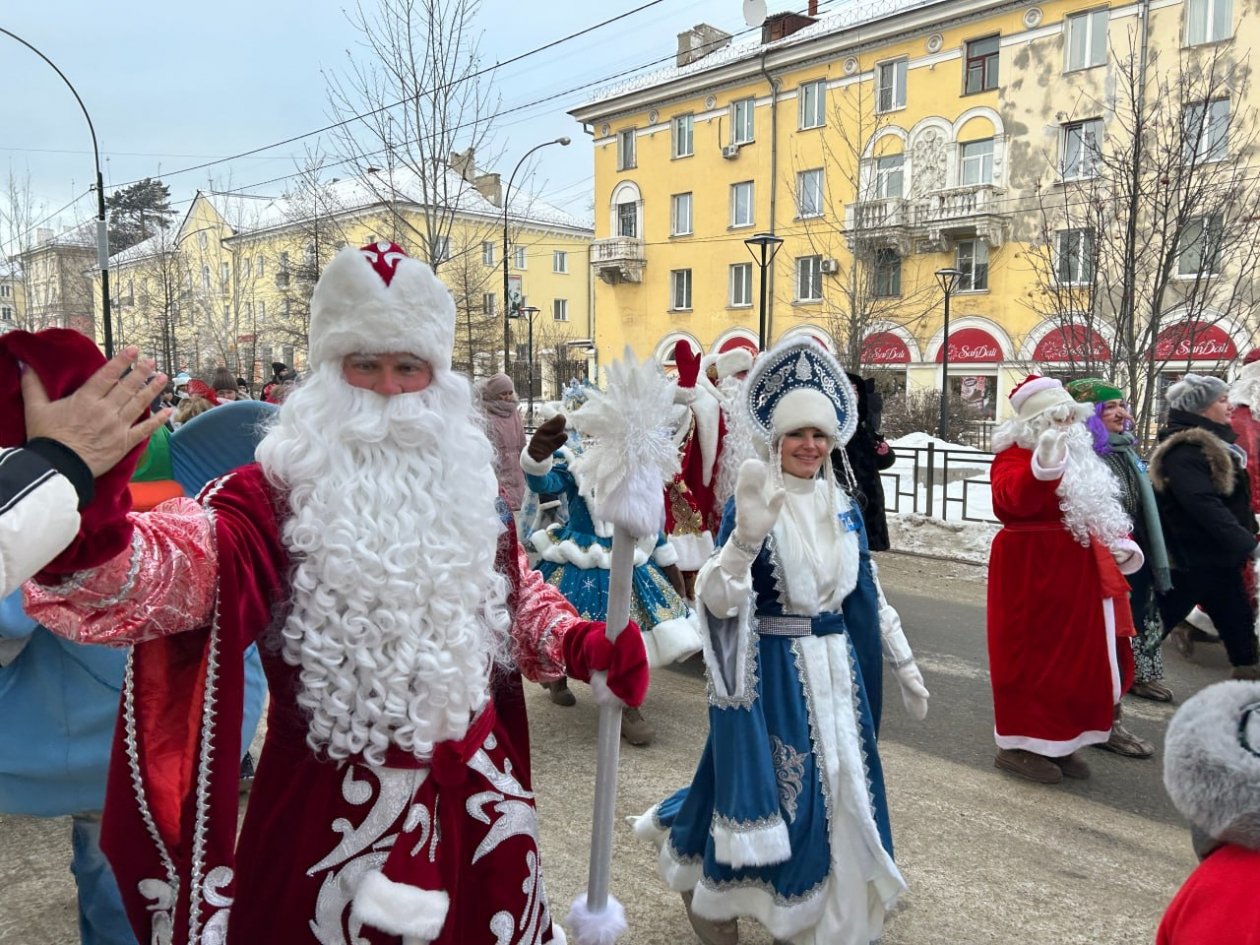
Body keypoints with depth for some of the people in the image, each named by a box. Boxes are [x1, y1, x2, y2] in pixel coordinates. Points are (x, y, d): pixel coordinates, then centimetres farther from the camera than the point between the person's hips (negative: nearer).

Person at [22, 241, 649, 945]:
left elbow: (515, 592, 15)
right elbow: (182, 564, -34)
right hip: (330, 809, -4)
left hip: (472, 796, 5)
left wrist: (583, 645, -3)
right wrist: (84, 527, -55)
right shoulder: (284, 490, -15)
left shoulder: (468, 481, 2)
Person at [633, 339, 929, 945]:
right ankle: (711, 891, 32)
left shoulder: (845, 509, 6)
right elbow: (719, 602, -22)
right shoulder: (747, 507, -11)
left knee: (843, 786, 14)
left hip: (836, 668, 6)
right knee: (771, 785, 5)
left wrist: (904, 666, 17)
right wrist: (745, 537, -38)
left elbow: (869, 597, 14)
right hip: (771, 671, -5)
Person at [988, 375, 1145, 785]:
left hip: (1077, 573, 9)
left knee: (1079, 658, 13)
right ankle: (1019, 744, 9)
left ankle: (1058, 742, 26)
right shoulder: (1015, 457, -14)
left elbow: (1100, 509, 22)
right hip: (1033, 573, -9)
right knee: (1034, 656, -3)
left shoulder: (1080, 459, 14)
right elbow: (1016, 499, -35)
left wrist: (1119, 543, 6)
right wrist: (1043, 464, -52)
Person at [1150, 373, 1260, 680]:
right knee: (1161, 620, 2)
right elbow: (1205, 507, -30)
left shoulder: (1215, 443, 12)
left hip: (1220, 556, 9)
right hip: (1191, 560, -9)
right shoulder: (1183, 452, -21)